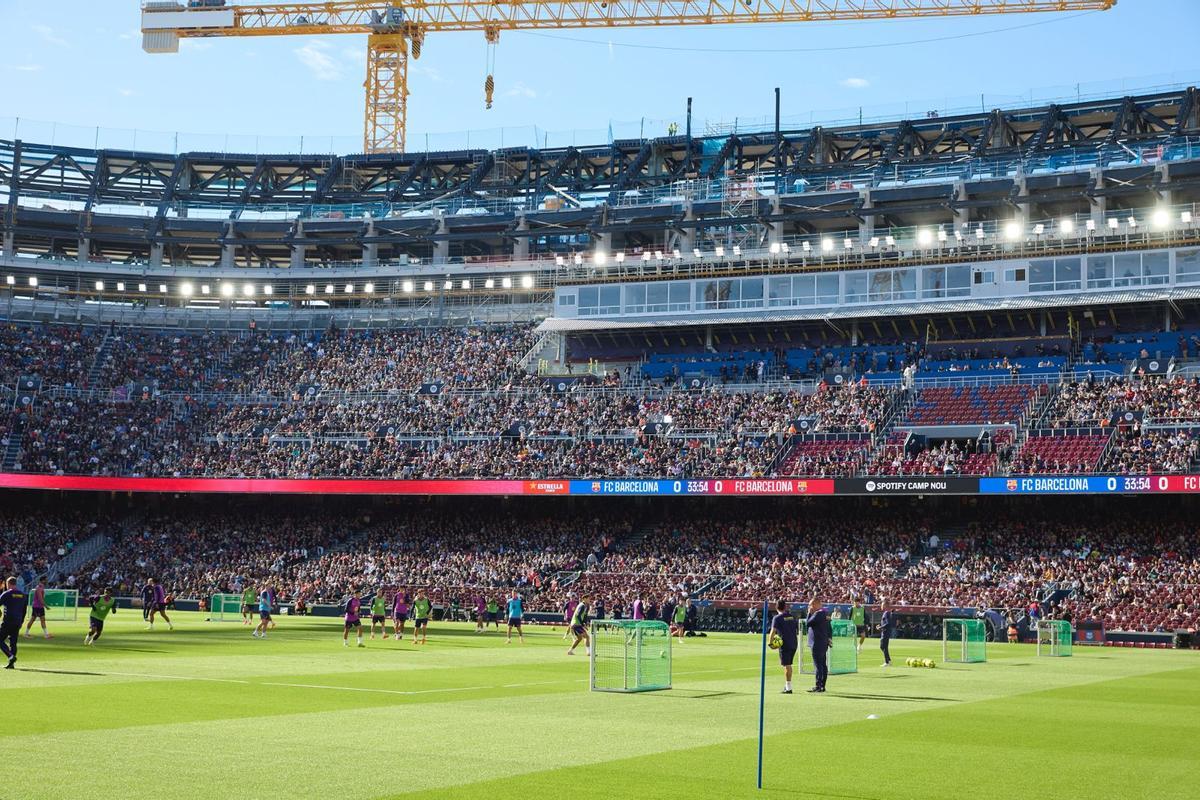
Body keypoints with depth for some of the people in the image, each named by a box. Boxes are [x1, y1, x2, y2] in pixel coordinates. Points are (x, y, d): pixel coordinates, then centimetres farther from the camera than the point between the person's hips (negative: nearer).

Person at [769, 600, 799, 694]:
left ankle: (788, 688, -4)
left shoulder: (777, 618, -7)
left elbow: (773, 631, -16)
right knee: (788, 665, 17)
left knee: (787, 665, -3)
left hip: (785, 644, -6)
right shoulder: (793, 617, 11)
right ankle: (787, 685, 23)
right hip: (794, 643, 6)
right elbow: (797, 630, 16)